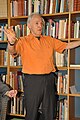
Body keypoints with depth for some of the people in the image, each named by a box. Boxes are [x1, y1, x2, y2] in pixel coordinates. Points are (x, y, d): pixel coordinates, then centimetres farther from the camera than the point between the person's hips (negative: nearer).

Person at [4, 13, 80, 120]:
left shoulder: (49, 40, 12)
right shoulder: (23, 41, -2)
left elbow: (66, 46, 18)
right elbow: (13, 51, -20)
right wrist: (11, 42, -42)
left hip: (49, 79, 4)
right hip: (32, 80, -4)